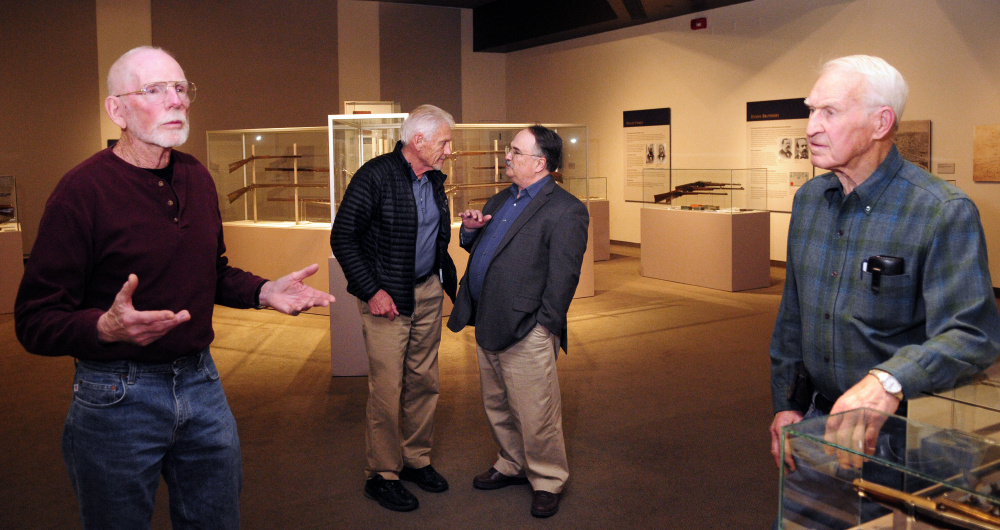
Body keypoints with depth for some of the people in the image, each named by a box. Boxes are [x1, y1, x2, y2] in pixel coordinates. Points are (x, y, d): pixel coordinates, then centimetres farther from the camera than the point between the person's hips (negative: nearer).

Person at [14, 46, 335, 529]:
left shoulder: (196, 177, 7)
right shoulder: (83, 190, -15)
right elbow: (35, 321, -16)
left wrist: (264, 292, 1)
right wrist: (106, 327, -35)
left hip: (201, 381, 6)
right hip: (117, 395, -6)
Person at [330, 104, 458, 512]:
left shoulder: (434, 180, 10)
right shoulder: (376, 175, -13)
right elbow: (342, 237, -14)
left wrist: (451, 281, 12)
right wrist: (372, 290, -17)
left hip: (428, 293, 7)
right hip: (387, 297, -7)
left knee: (424, 382, 12)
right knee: (387, 390, -2)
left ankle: (416, 460, 28)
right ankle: (382, 476, 14)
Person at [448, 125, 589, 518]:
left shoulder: (565, 210, -11)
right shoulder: (500, 201, 16)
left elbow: (563, 276, -14)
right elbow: (478, 250, 26)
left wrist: (545, 328, -15)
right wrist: (469, 231, 3)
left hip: (526, 332, -8)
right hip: (487, 325, 9)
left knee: (536, 414, 2)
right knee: (497, 407, 20)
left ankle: (547, 481, 21)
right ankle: (513, 465, 39)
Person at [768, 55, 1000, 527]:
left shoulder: (944, 213, -18)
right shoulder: (808, 199, 3)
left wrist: (889, 381, -43)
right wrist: (785, 405, 7)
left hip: (895, 432, -5)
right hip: (814, 416, 6)